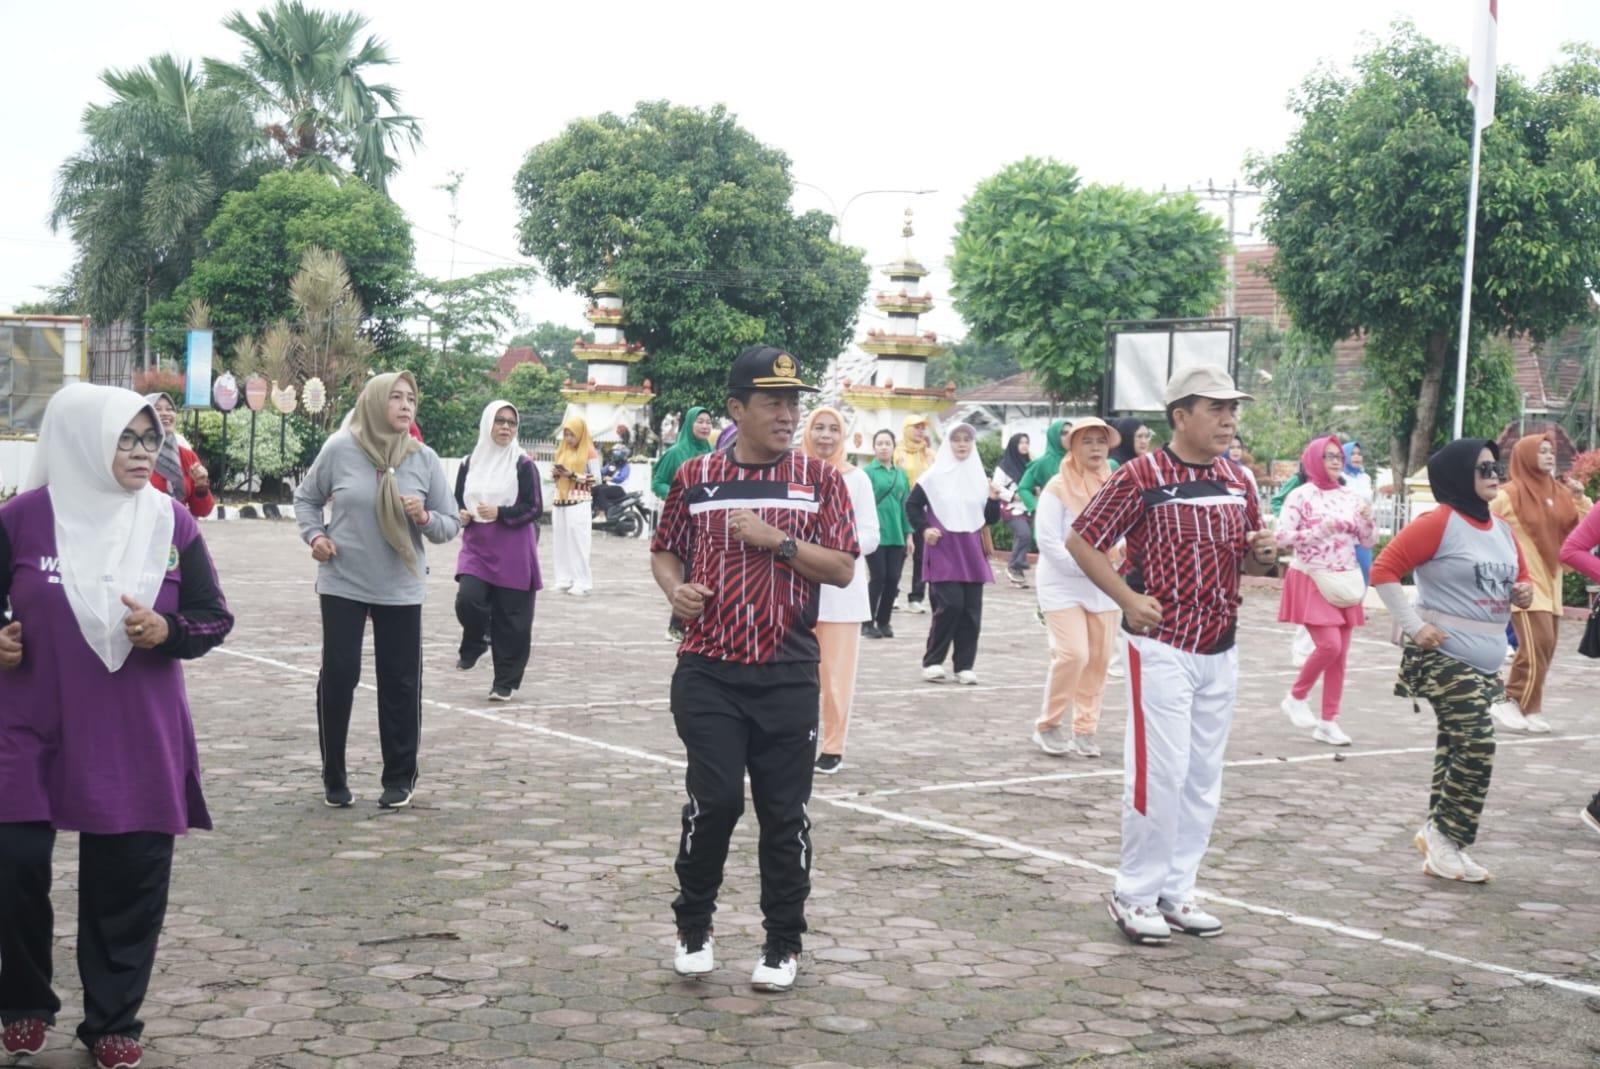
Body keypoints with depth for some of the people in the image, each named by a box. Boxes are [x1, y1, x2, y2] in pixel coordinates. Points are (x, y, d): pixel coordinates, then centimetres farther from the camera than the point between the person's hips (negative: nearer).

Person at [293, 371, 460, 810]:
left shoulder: (424, 459, -2)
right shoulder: (340, 449, -5)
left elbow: (451, 525, 3)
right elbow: (306, 497, 11)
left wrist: (425, 518, -18)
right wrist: (314, 535, -6)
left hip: (400, 590, 1)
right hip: (342, 586, -1)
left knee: (400, 683, 5)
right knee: (338, 676, 2)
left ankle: (399, 778, 19)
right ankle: (334, 777, 17)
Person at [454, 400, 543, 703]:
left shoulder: (523, 465, -4)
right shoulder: (469, 463, 7)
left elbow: (534, 507, -6)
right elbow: (456, 501, 16)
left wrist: (500, 513, -20)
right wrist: (461, 515, -7)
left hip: (513, 552, -2)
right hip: (476, 547, 3)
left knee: (510, 617, 0)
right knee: (467, 600, -18)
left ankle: (505, 682, 13)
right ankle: (474, 645, 16)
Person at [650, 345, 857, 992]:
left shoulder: (819, 479, 3)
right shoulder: (694, 477, 5)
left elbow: (842, 569, -1)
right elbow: (664, 552, 15)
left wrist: (778, 541, -14)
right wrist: (676, 589, -6)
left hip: (788, 674, 0)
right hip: (708, 672, 0)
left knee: (785, 811, 4)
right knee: (714, 801, -3)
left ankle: (783, 943, 19)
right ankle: (694, 927, 20)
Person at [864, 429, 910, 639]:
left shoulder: (901, 473, 13)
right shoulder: (868, 472, -2)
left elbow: (906, 504, 14)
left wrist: (908, 533, 9)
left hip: (896, 535, 5)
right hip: (875, 534, -5)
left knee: (893, 579, 3)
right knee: (878, 577, -6)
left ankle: (883, 621, 16)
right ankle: (868, 622, 6)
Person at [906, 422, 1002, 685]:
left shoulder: (979, 477, 10)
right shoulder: (934, 475, -2)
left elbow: (990, 518, 12)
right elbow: (912, 505, 4)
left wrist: (994, 500, -6)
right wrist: (923, 529, -9)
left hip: (971, 551, 4)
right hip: (943, 550, -4)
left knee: (971, 609, 2)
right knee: (950, 605, -13)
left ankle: (964, 665, 10)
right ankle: (932, 661, 0)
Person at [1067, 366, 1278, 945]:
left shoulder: (1237, 480, 9)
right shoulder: (1142, 475, -11)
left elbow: (1248, 559, 20)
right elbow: (1081, 540, -7)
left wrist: (1263, 555, -4)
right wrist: (1129, 599, -14)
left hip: (1219, 651, 7)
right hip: (1161, 647, -7)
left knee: (1203, 777, 12)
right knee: (1160, 772, -7)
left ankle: (1176, 890, 23)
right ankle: (1134, 894, 7)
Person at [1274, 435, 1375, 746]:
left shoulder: (1350, 497, 8)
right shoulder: (1301, 496, -7)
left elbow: (1369, 541, 11)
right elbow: (1282, 538, -14)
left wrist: (1367, 521, -9)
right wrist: (1321, 529, -21)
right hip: (1312, 582, -5)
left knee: (1340, 653, 4)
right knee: (1329, 645, -17)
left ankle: (1329, 721, 11)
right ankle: (1296, 697, 7)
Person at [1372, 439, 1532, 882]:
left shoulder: (1503, 530, 13)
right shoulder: (1439, 522, -12)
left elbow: (1520, 580, 26)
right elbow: (1384, 570, -15)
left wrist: (1524, 593, 2)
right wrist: (1413, 625, -18)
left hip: (1485, 661, 8)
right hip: (1444, 656, -8)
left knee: (1458, 749, 10)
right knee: (1477, 745, -14)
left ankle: (1441, 846, 17)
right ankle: (1443, 834, 1)